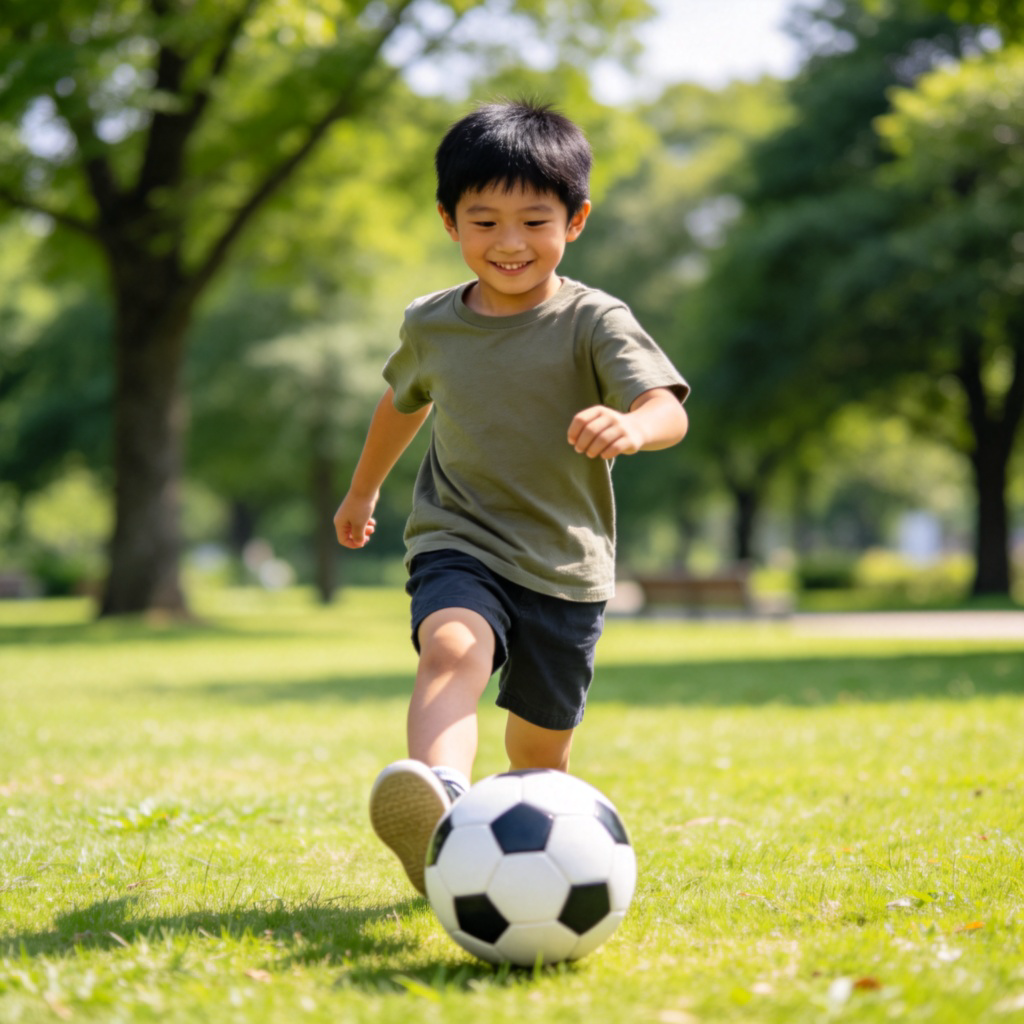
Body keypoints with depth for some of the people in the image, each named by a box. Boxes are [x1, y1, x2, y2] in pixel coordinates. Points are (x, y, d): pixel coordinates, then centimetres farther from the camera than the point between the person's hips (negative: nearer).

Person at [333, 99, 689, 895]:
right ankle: (438, 803, -58)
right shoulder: (430, 326, 5)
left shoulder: (593, 323, -7)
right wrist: (363, 492, 40)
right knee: (452, 650, -33)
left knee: (539, 749, 10)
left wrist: (631, 428, -47)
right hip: (460, 546, 0)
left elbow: (668, 408, -22)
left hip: (566, 568, 0)